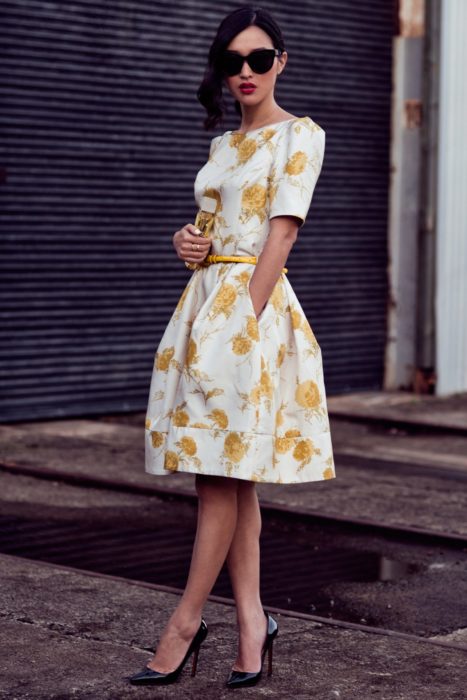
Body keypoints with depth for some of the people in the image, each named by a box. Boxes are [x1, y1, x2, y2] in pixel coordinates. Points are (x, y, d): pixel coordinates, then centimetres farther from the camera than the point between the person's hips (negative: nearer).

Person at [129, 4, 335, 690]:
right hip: (205, 299, 8)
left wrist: (246, 313, -18)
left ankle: (186, 621, 1)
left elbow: (282, 231, -10)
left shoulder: (299, 134, -2)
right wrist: (184, 240, 4)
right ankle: (252, 623, 11)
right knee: (229, 479, 6)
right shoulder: (223, 144, 19)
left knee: (223, 475, -5)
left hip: (252, 302, -8)